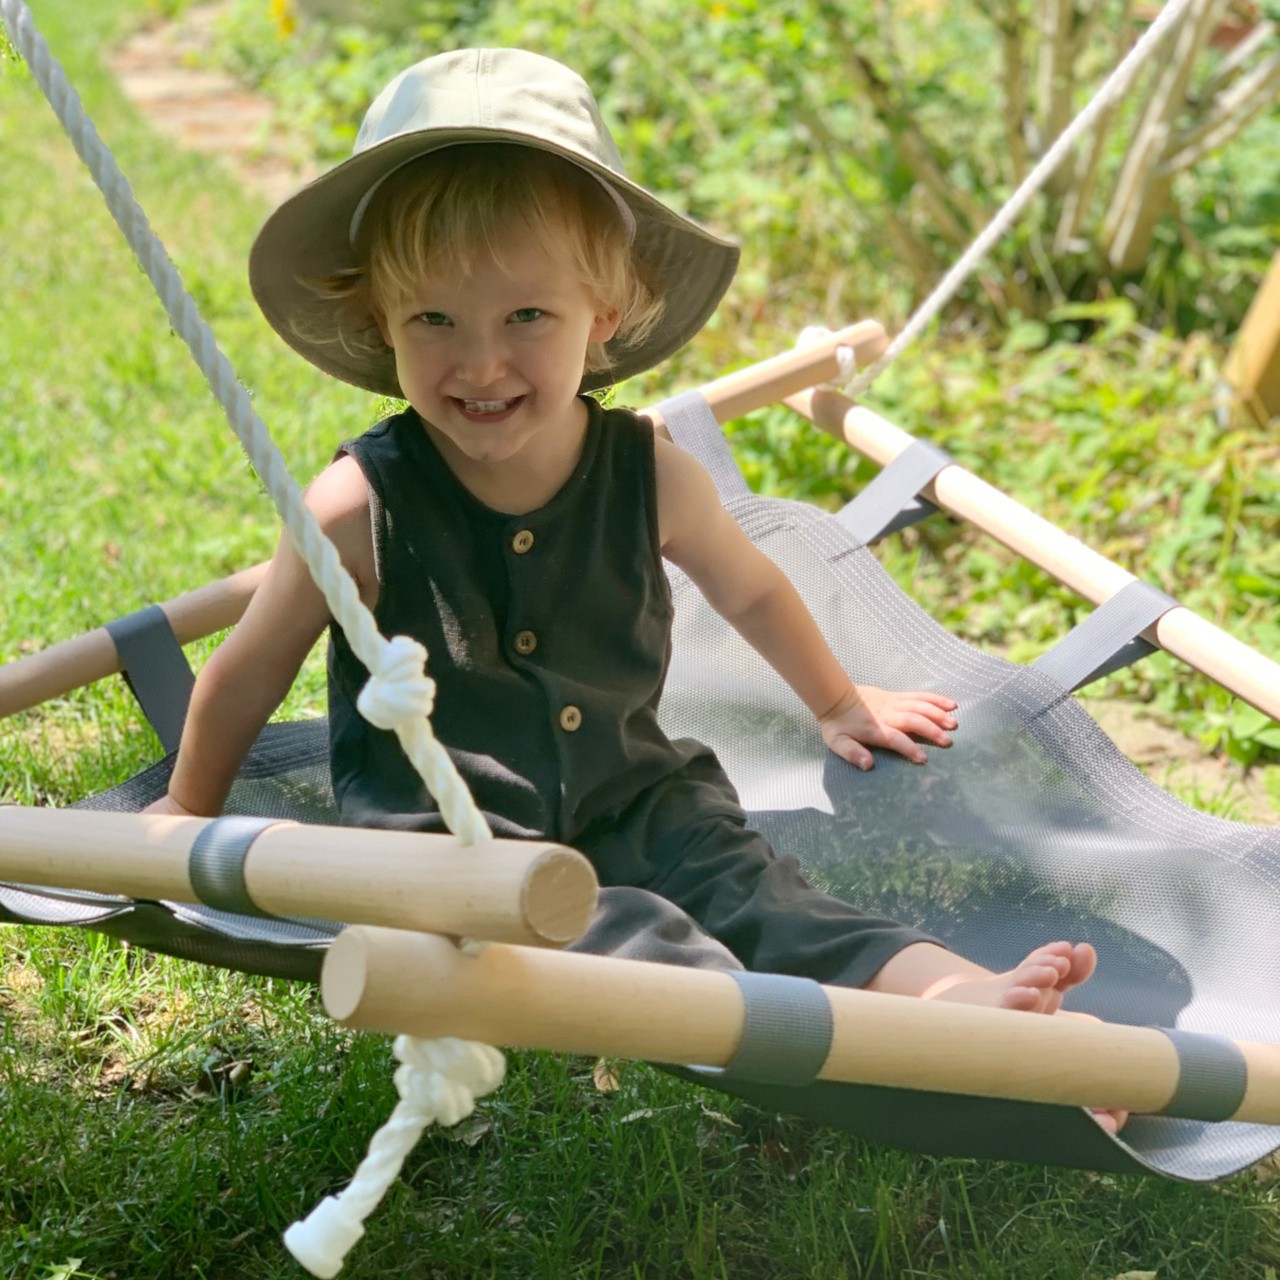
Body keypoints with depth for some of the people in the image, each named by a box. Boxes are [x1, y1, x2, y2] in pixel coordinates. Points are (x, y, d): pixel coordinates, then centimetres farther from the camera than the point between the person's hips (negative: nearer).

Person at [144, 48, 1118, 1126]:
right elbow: (248, 675, 2)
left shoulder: (651, 478, -6)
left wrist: (837, 704, 32)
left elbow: (750, 592, 17)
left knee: (754, 898, -24)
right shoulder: (361, 507, -14)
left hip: (631, 804, 3)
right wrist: (189, 818, 16)